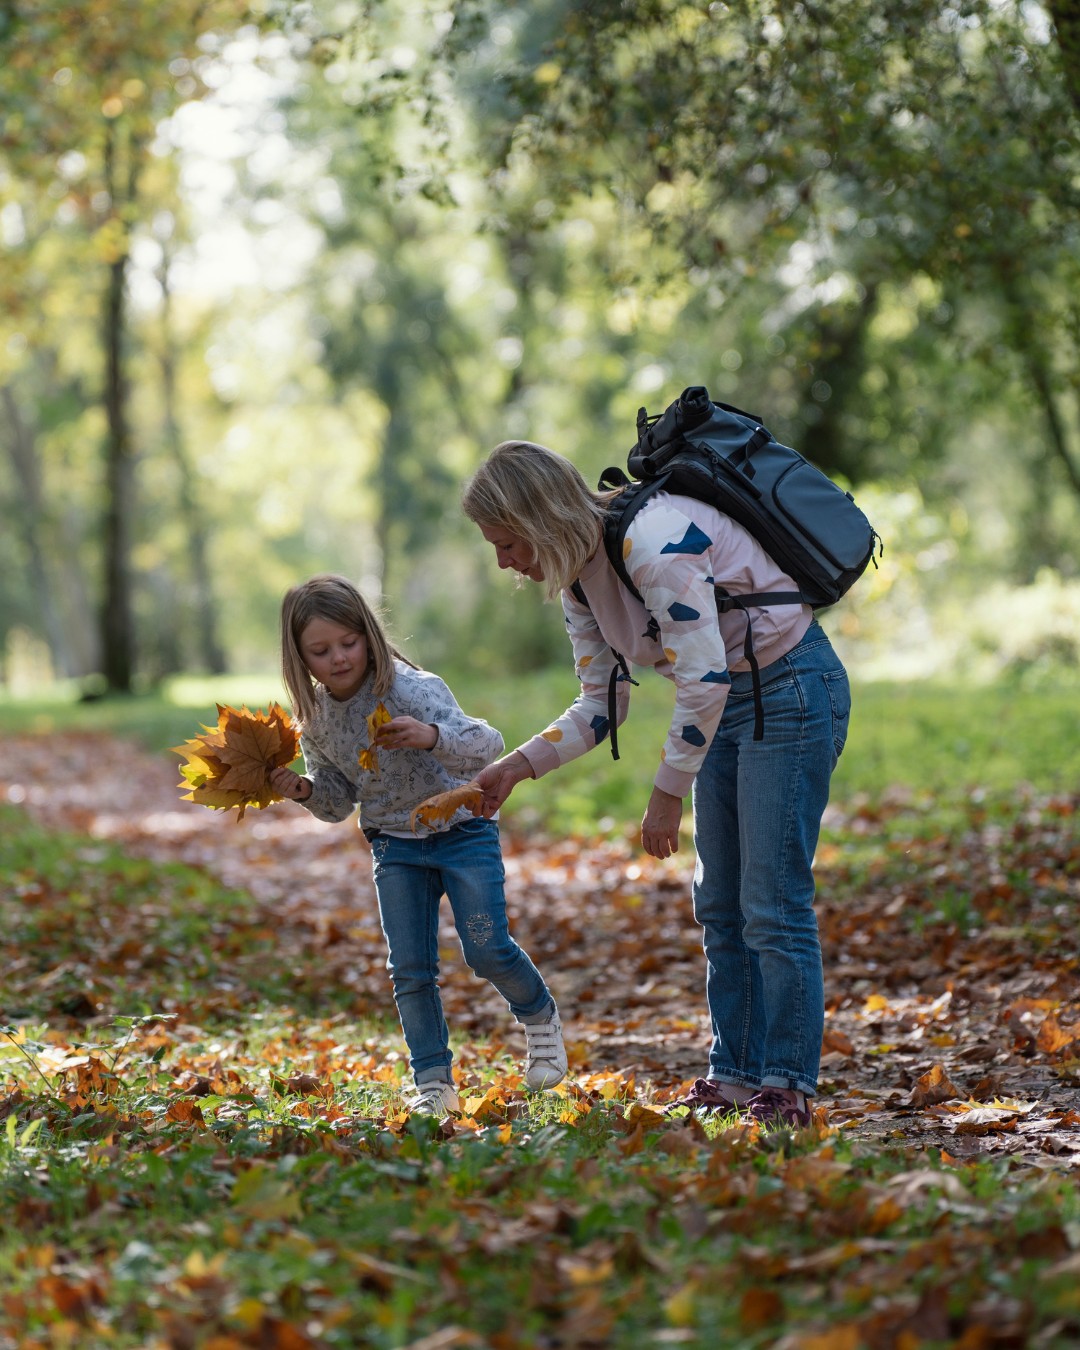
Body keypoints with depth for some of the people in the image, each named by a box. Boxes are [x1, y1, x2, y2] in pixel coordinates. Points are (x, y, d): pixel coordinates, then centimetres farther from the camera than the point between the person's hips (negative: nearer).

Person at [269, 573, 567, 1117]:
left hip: (462, 831, -5)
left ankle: (540, 1016, 21)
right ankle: (434, 1083, 7)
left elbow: (487, 743, -33)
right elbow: (339, 801, 7)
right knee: (410, 968, -2)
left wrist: (432, 736, -52)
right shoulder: (315, 718, -5)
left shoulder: (410, 689, -24)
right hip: (396, 846, 5)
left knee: (487, 950, -10)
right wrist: (305, 791, -15)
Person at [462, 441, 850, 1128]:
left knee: (773, 905, -8)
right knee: (721, 908, 10)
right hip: (727, 703, 10)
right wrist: (518, 765, -2)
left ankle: (787, 1090, -2)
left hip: (790, 688, -9)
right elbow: (602, 704, 9)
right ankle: (736, 1076, 16)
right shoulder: (580, 573, 2)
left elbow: (704, 677, -27)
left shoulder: (652, 542, -27)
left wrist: (669, 792, -20)